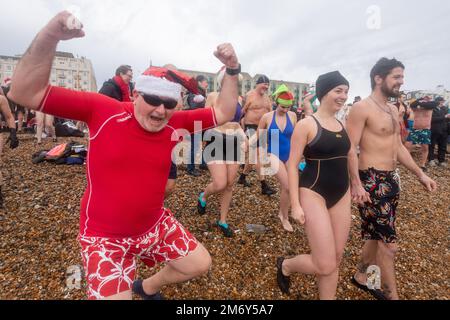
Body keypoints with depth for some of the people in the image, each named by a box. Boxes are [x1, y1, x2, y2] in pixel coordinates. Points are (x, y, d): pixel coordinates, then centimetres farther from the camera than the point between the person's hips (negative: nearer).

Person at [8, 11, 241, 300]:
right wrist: (50, 36, -28)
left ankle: (148, 287, 43)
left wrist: (232, 70, -12)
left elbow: (223, 114, -3)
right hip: (105, 237, -3)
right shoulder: (103, 110, -17)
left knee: (200, 265, 15)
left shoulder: (177, 124, -9)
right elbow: (26, 93, -15)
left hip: (156, 225, 4)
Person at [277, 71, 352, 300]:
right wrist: (295, 204, -17)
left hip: (341, 195, 7)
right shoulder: (306, 124, -11)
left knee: (336, 258, 13)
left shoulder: (343, 125, 9)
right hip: (314, 194, -7)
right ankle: (285, 265, 25)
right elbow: (292, 165, -13)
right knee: (325, 265, -5)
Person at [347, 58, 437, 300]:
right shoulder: (362, 108, -13)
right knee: (389, 243, -1)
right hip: (372, 181, -9)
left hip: (391, 179, 10)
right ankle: (391, 295, 19)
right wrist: (356, 184, -26)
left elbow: (398, 147, 20)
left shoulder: (393, 110, 15)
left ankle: (361, 276, 38)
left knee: (378, 234, 19)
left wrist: (420, 174, 18)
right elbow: (350, 149, -20)